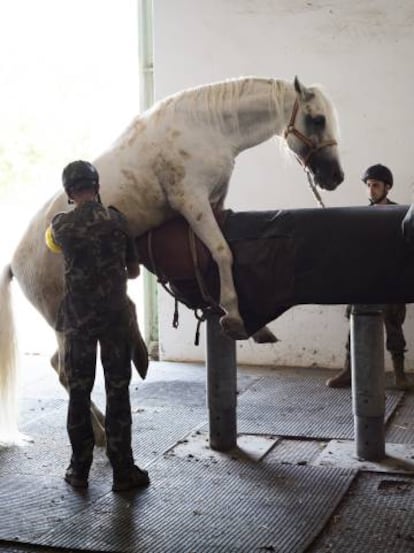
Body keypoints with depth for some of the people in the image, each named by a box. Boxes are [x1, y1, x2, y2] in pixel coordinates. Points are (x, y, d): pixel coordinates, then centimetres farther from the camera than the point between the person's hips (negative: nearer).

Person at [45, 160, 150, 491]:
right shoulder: (117, 220, -3)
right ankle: (123, 471, 7)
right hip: (115, 316, -1)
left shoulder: (60, 225, -3)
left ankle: (80, 470, 15)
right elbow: (134, 272, 5)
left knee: (79, 393, 9)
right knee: (118, 393, 4)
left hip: (78, 318, 1)